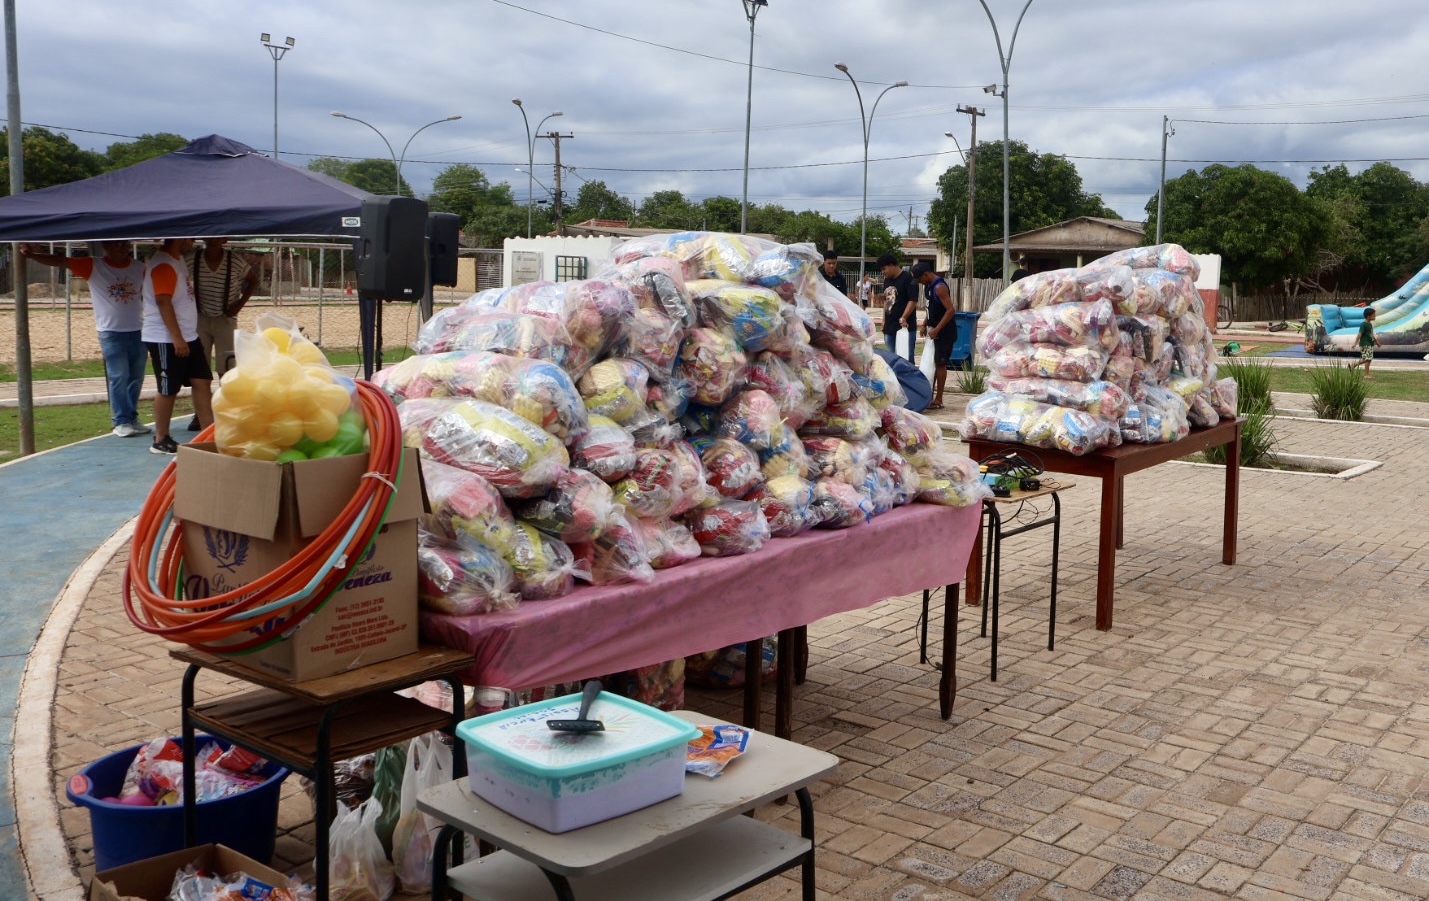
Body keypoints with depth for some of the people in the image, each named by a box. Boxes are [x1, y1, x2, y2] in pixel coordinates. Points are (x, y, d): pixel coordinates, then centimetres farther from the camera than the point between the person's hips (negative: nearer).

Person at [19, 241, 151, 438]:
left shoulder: (139, 268, 5)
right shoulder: (93, 266, -3)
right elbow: (61, 261, -12)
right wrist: (32, 255, -27)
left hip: (138, 331, 3)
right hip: (111, 333, -3)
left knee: (136, 378, 9)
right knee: (118, 378, -4)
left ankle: (132, 417, 21)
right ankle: (121, 421, 4)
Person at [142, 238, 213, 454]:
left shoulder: (178, 260, 14)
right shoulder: (162, 265, -17)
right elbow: (163, 301, -23)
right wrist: (177, 338, -26)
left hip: (188, 336, 10)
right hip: (166, 339, -10)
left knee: (202, 381, 8)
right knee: (168, 390, -2)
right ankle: (161, 441, 9)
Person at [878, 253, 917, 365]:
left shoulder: (908, 279, -9)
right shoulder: (887, 280, 15)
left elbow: (913, 301, -15)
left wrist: (903, 318, -24)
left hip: (905, 326, -8)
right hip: (889, 327, 8)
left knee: (907, 359, -10)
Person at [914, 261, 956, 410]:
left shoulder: (939, 287, -20)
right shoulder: (930, 285, 9)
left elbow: (950, 310, -25)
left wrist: (936, 329, -25)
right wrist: (925, 324, 11)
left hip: (944, 332, -9)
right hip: (934, 330, 9)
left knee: (940, 364, -3)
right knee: (932, 363, 12)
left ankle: (938, 400, 3)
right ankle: (930, 396, 18)